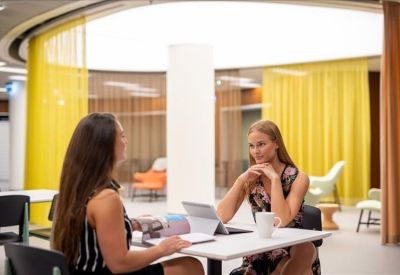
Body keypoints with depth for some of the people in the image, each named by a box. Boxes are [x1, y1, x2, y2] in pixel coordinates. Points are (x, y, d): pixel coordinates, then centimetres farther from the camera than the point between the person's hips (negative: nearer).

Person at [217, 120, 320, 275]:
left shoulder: (298, 178, -7)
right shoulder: (250, 178, 3)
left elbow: (281, 221, -22)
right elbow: (221, 218, -9)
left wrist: (275, 178, -20)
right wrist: (241, 179, -15)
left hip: (293, 250, -2)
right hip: (261, 251, 2)